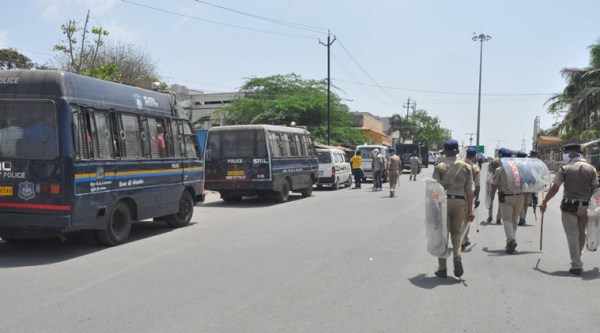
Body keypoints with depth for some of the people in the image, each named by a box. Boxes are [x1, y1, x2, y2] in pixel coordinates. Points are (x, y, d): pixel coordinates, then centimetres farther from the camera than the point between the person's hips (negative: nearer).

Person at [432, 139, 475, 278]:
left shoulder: (439, 167, -4)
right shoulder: (466, 167, 3)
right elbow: (470, 190, 3)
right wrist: (470, 210, 8)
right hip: (460, 201, 2)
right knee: (456, 231, 19)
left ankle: (442, 268, 11)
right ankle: (457, 255, -7)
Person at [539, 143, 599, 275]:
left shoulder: (565, 169, -6)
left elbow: (554, 188, -7)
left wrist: (544, 202, 2)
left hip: (569, 206, -4)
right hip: (586, 206, 4)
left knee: (572, 235, 0)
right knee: (581, 233, 19)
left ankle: (576, 266, -4)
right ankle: (577, 260, 34)